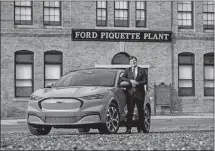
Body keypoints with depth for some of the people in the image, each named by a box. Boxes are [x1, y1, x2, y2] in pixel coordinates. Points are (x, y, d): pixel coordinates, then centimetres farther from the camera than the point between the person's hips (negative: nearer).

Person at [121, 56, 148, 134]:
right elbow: (122, 78, 1)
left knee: (140, 111, 2)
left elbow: (145, 81, 3)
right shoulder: (127, 70, 14)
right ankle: (129, 128, -7)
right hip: (130, 93, 0)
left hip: (139, 93, 0)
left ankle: (140, 128, 8)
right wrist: (130, 80, -13)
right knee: (130, 111, -6)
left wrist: (137, 83, -13)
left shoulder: (141, 70, 10)